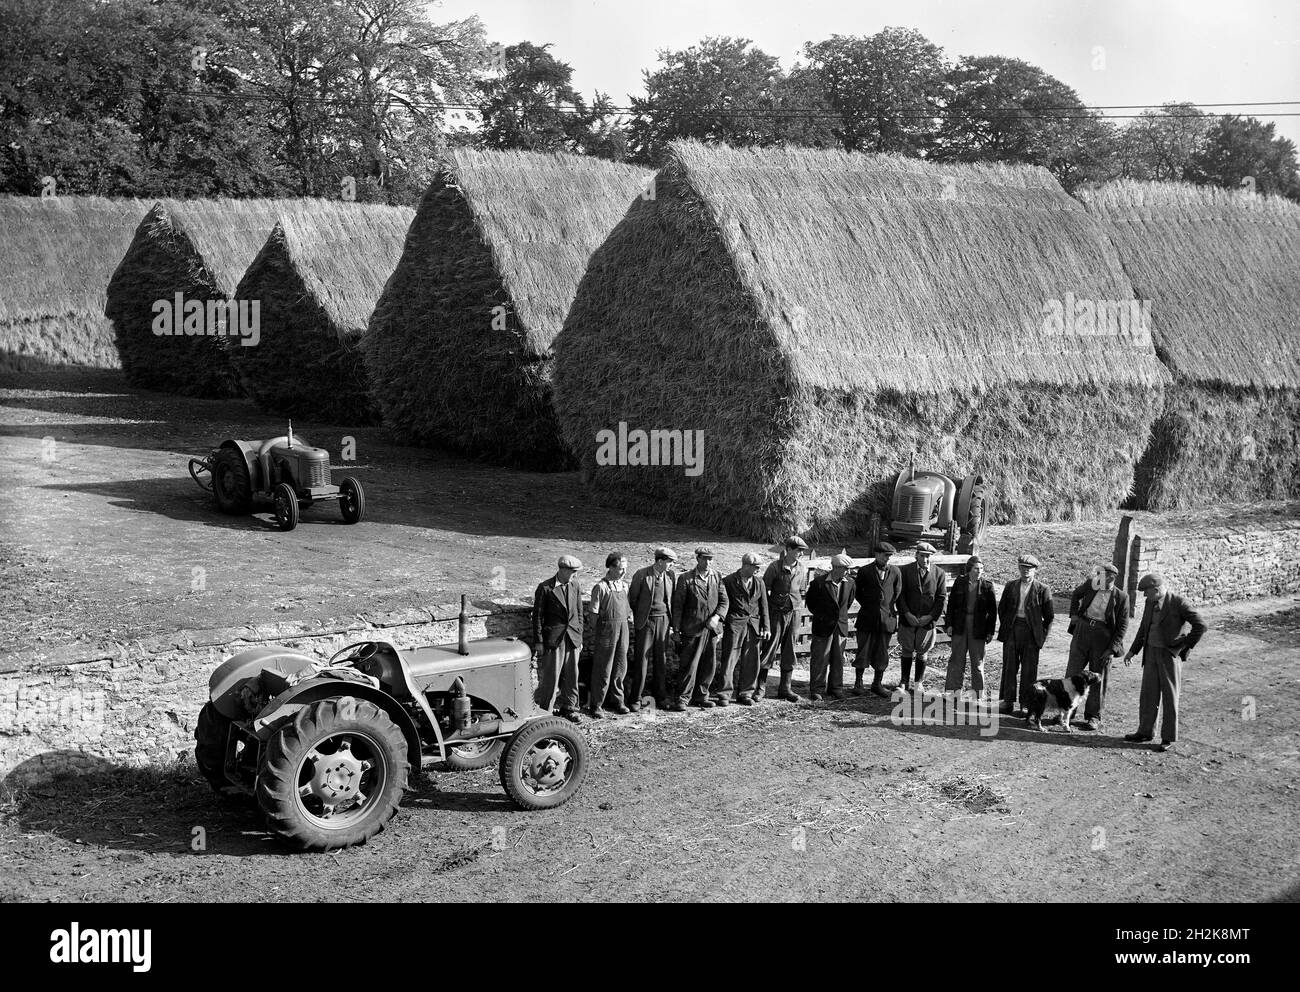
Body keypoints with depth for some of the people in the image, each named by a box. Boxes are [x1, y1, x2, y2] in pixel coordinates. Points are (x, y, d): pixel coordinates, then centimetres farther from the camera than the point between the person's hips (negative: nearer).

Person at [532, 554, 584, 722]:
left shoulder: (574, 585, 8)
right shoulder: (545, 588, -8)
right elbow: (537, 616, -5)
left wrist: (579, 636, 13)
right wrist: (538, 642, -7)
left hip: (572, 639, 5)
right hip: (553, 639, -5)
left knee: (571, 676, 9)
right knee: (551, 677, -3)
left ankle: (569, 708, 23)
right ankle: (544, 712, 8)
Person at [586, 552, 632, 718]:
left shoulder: (624, 586, 10)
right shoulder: (601, 587, -10)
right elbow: (594, 612, -8)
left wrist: (630, 623, 11)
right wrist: (595, 633, -7)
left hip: (623, 628, 6)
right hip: (607, 628, -6)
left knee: (620, 667, 12)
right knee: (603, 669, -1)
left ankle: (616, 700, 26)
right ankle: (595, 706, 8)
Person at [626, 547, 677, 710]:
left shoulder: (670, 576, 2)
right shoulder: (642, 574, -11)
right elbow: (632, 598, 0)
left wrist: (672, 619, 10)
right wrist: (639, 616, 8)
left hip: (663, 620, 4)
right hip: (645, 621, -4)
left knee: (661, 659, 7)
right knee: (641, 659, -1)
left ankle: (660, 696, 18)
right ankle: (635, 698, 6)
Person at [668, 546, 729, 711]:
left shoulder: (717, 577, 7)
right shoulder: (686, 579, -5)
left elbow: (724, 600, 6)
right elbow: (677, 606, -3)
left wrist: (717, 616, -12)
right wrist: (676, 630, -5)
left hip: (711, 628, 4)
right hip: (692, 629, -4)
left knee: (709, 665, 9)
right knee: (689, 665, -4)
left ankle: (701, 696, 22)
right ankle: (682, 698, 5)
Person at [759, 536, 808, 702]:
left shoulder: (802, 569, 5)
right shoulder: (775, 567, -8)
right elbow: (764, 590, -5)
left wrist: (798, 603, 9)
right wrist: (765, 612, -6)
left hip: (794, 612, 4)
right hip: (777, 612, -4)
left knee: (789, 651, 7)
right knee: (770, 648, -4)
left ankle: (785, 688, 15)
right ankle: (761, 687, 4)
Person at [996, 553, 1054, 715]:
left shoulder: (1043, 589, 1)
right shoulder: (1011, 586, 10)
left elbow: (1049, 616, 4)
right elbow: (1001, 608, 17)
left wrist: (1043, 636, 0)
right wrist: (1004, 626, 9)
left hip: (1031, 632, -2)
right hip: (1011, 630, 2)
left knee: (1029, 670, 1)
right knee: (1009, 667, 4)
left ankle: (1026, 704, 8)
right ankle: (1007, 701, 11)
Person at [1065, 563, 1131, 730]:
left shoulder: (1121, 597, -8)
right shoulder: (1090, 584, 1)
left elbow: (1122, 626, -6)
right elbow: (1075, 594, 24)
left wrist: (1112, 649, -12)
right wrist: (1074, 613, 12)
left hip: (1103, 637, -3)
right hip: (1082, 630, 3)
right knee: (1072, 671, 4)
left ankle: (1093, 717, 13)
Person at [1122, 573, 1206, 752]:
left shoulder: (1178, 603, -16)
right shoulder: (1150, 603, 6)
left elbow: (1200, 626, -17)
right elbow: (1144, 628, 18)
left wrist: (1185, 647, -12)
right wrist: (1133, 650, 16)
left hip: (1170, 654, -7)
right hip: (1151, 652, 7)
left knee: (1169, 697, 3)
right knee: (1148, 694, 11)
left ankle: (1169, 737, 11)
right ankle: (1145, 731, 22)